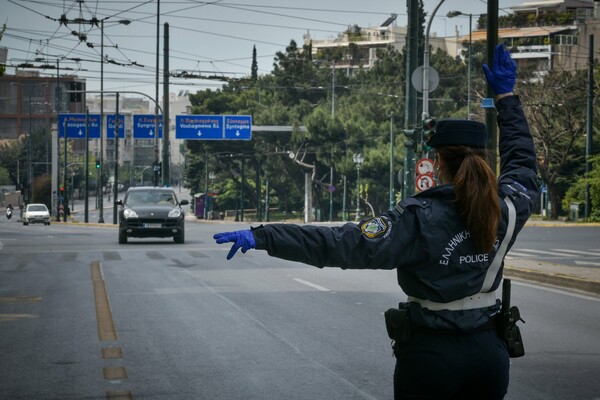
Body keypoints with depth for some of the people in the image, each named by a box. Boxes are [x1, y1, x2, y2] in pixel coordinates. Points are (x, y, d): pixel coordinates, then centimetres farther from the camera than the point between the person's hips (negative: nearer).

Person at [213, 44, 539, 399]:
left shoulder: (421, 220, -18)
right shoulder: (506, 210, -4)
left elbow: (344, 245, -25)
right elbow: (522, 160, 18)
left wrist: (262, 237, -26)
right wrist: (506, 97, 29)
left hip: (431, 356, -4)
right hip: (490, 353, 4)